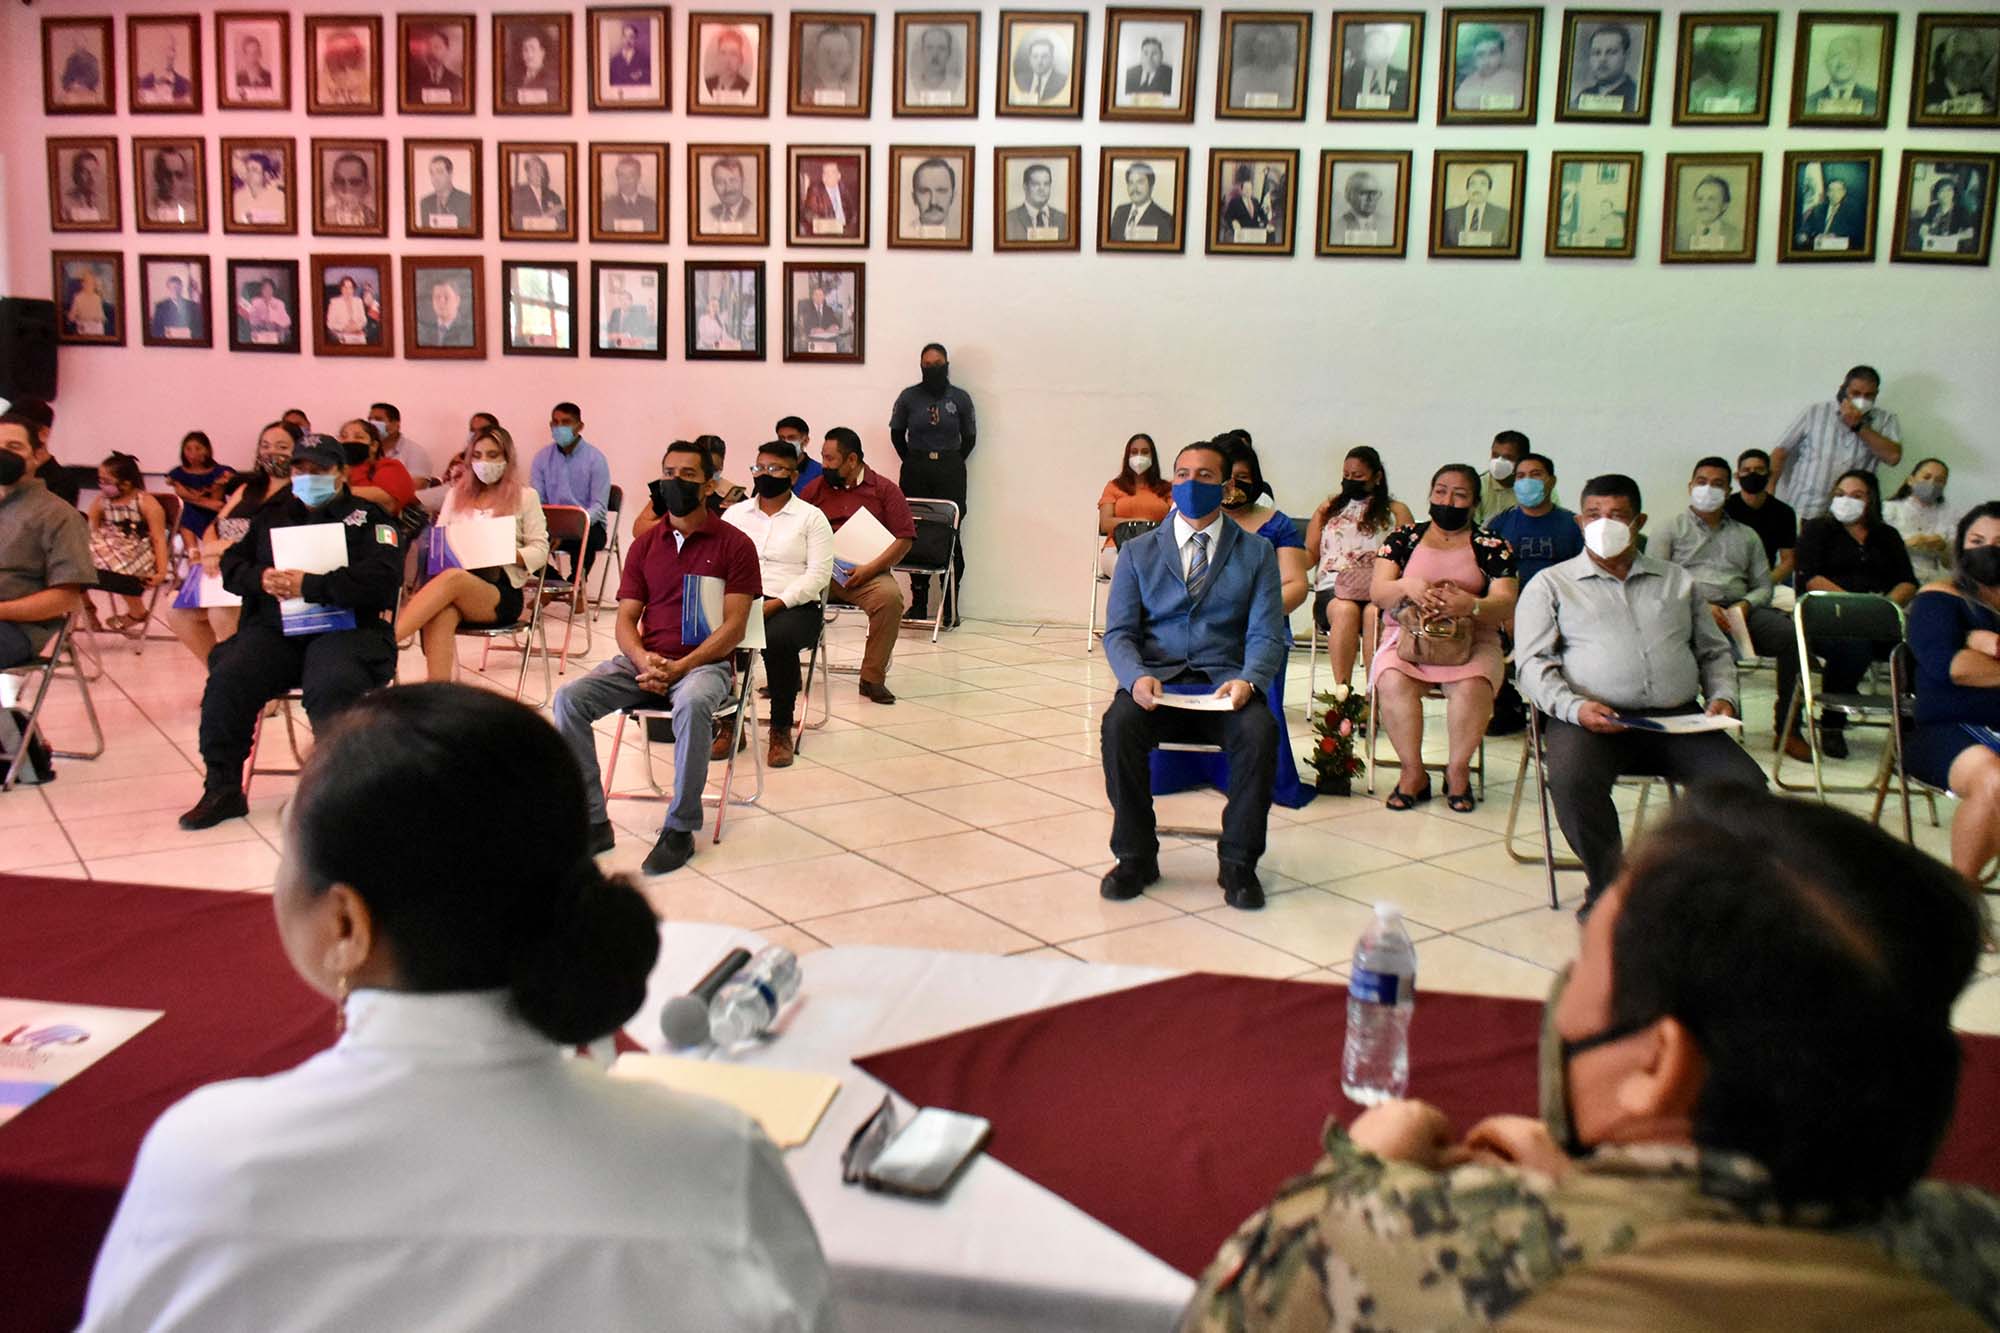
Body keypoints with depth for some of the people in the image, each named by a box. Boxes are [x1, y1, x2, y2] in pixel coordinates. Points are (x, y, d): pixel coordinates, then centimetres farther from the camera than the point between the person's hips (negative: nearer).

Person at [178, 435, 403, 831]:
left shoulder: (370, 518, 8)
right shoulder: (272, 515, 26)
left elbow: (380, 578, -9)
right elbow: (231, 564, 22)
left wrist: (309, 586, -16)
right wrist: (260, 578, -3)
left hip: (344, 629, -4)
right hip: (273, 629, 4)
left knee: (333, 687, -35)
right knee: (227, 680, -22)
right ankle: (222, 790, -9)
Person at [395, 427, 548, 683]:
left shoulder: (525, 496, 13)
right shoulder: (456, 493, 26)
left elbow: (540, 551, 7)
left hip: (502, 591, -3)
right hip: (455, 586, 3)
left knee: (452, 577, -37)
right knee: (441, 613, -37)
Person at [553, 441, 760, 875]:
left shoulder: (733, 544, 1)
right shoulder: (644, 546, 14)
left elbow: (734, 626, -6)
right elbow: (626, 618, 10)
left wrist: (679, 667, -19)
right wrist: (642, 660, -13)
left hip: (703, 663, -4)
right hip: (643, 660, 4)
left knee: (692, 703, -39)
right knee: (569, 698, -21)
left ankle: (680, 828, -24)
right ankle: (592, 821, -14)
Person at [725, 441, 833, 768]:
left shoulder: (811, 518, 8)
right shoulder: (735, 513, 19)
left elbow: (818, 573, -3)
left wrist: (776, 604, -15)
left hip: (795, 605, -3)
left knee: (778, 641, -36)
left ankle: (781, 730, -18)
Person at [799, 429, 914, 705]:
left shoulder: (884, 490, 7)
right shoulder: (815, 487, 15)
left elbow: (904, 539, 0)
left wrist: (871, 568, -13)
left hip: (866, 574, -2)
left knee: (890, 597, -34)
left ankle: (873, 678, -20)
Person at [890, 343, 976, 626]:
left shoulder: (960, 398, 2)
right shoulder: (909, 397, 3)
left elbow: (969, 437, 10)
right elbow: (897, 433, 14)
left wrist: (952, 464, 7)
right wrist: (912, 462, 10)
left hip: (950, 473, -1)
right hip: (916, 472, 1)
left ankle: (950, 607, 0)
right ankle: (918, 603, 9)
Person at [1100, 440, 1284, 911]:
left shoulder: (1257, 553, 10)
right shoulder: (1138, 551, 12)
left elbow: (1266, 635, 1)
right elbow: (1118, 632, 4)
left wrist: (1248, 681, -22)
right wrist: (1137, 677, -18)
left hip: (1226, 684, 0)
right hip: (1155, 682, 1)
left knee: (1261, 730, -32)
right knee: (1119, 723, -31)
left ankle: (1238, 862, -13)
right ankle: (1135, 856, -12)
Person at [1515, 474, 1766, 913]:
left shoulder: (1678, 581, 24)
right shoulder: (1551, 584, 12)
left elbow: (1715, 651, 26)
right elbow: (1533, 663, 1)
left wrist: (1722, 697, 4)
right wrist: (1575, 707, -17)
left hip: (1678, 718, 3)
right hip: (1592, 720, -3)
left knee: (1746, 784, -22)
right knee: (1572, 782, -35)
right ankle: (1607, 889, -13)